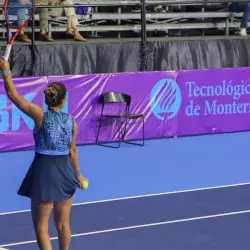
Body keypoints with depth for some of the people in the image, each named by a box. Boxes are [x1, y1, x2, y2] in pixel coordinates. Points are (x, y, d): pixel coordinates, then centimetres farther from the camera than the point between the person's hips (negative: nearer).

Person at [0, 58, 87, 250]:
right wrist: (78, 174, 24)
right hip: (65, 171, 4)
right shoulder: (71, 121, 1)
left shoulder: (41, 115, -11)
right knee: (63, 224, 17)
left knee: (41, 226, 4)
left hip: (44, 171, -4)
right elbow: (73, 151, 11)